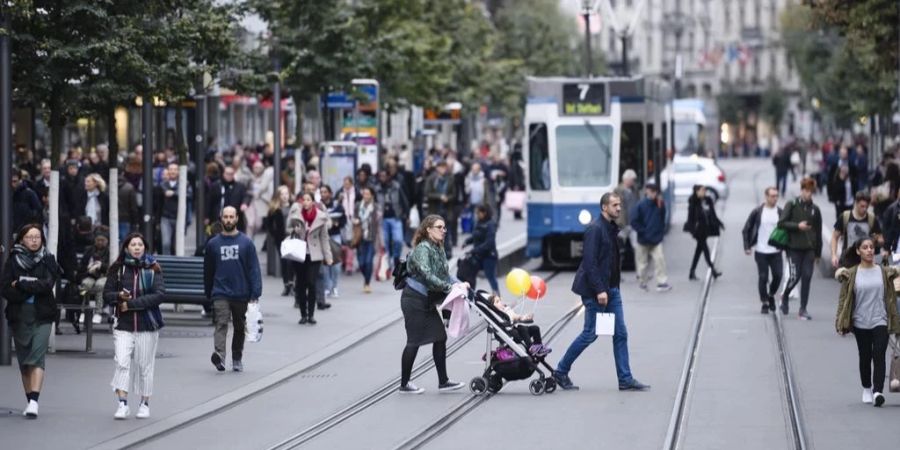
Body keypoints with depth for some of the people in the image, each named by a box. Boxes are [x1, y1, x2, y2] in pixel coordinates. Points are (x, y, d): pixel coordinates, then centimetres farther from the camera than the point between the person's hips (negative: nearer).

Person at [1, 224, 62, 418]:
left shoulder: (47, 260, 5)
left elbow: (48, 284, -10)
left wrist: (21, 283, -10)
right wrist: (33, 288, -11)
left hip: (42, 316, -2)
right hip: (19, 316, 2)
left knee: (37, 357, -15)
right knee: (23, 360, 6)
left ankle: (34, 401, -23)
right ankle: (29, 400, 14)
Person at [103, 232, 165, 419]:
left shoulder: (152, 269, -1)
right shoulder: (118, 268, 3)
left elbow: (159, 294, -11)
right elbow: (107, 294, 7)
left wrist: (132, 303, -16)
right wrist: (119, 296, -16)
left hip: (147, 325, -1)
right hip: (124, 324, 1)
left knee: (144, 365, 6)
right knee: (122, 362, -13)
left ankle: (145, 404, 20)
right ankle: (122, 404, -12)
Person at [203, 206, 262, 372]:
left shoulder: (246, 243, 2)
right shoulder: (213, 244, 5)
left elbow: (254, 269, -2)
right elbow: (208, 271, 12)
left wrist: (255, 293, -10)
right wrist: (208, 294, 13)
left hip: (241, 294, 1)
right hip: (220, 294, -1)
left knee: (240, 327, 12)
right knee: (221, 324, -17)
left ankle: (237, 359, 25)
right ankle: (219, 355, -32)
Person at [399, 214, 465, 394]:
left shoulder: (438, 250, 8)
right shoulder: (422, 249, -18)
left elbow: (445, 274, 9)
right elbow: (426, 275, -30)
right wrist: (448, 287, -29)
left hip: (426, 302, 9)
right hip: (414, 300, -9)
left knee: (440, 337, 6)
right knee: (415, 341, -4)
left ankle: (443, 381, 12)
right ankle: (404, 384, 5)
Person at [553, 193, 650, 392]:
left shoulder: (612, 228, 12)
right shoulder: (595, 229, -16)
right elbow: (590, 262, -21)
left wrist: (613, 287, 15)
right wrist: (599, 290, -24)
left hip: (611, 289, 9)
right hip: (596, 290, -9)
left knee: (620, 334, 5)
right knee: (590, 334, -1)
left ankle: (625, 379, 7)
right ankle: (561, 371, 13)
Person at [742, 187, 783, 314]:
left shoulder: (780, 213, 2)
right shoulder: (757, 212, -2)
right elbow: (746, 230, 3)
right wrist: (747, 246, -3)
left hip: (776, 251, 1)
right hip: (761, 252, -1)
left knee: (778, 275, -6)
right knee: (763, 278, 1)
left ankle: (771, 295, 22)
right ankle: (765, 303, 14)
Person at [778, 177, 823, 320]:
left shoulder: (815, 209, 8)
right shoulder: (792, 205, 0)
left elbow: (818, 232, 12)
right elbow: (781, 223, -5)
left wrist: (817, 252, 10)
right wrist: (797, 226, -17)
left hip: (809, 249, 3)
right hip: (794, 248, -3)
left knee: (807, 277, -2)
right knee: (795, 276, -8)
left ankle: (803, 309, 5)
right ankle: (785, 296, 22)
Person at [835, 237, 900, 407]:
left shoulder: (884, 272, 2)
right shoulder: (851, 274, -1)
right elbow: (844, 298, 1)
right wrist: (841, 323, -4)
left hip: (880, 321, 0)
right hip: (861, 323, 0)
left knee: (879, 356, -12)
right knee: (865, 358, 10)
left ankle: (878, 392, -18)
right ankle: (866, 389, 27)